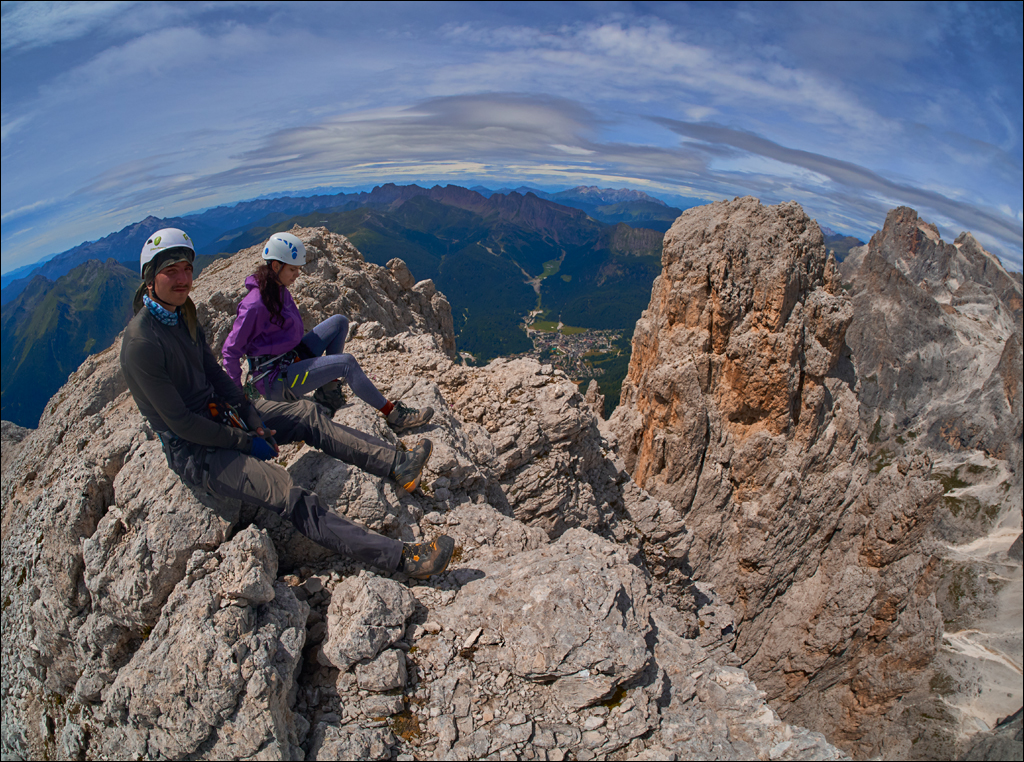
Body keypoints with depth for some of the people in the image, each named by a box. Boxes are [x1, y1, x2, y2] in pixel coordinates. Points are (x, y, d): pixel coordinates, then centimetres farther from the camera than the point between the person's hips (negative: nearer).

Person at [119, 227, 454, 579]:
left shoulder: (181, 315, 4)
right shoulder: (142, 344, -23)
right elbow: (180, 422, -22)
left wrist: (253, 419, -2)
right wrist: (246, 443, -16)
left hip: (220, 413, 10)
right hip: (193, 450, -9)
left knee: (306, 414, -2)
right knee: (290, 496, -24)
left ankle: (397, 464, -5)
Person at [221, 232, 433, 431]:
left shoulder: (279, 290, 6)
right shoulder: (255, 305, -22)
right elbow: (230, 351, -16)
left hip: (292, 358, 9)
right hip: (274, 379, -9)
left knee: (339, 322, 2)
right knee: (346, 362, -24)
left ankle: (328, 392, -1)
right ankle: (393, 414, -19)